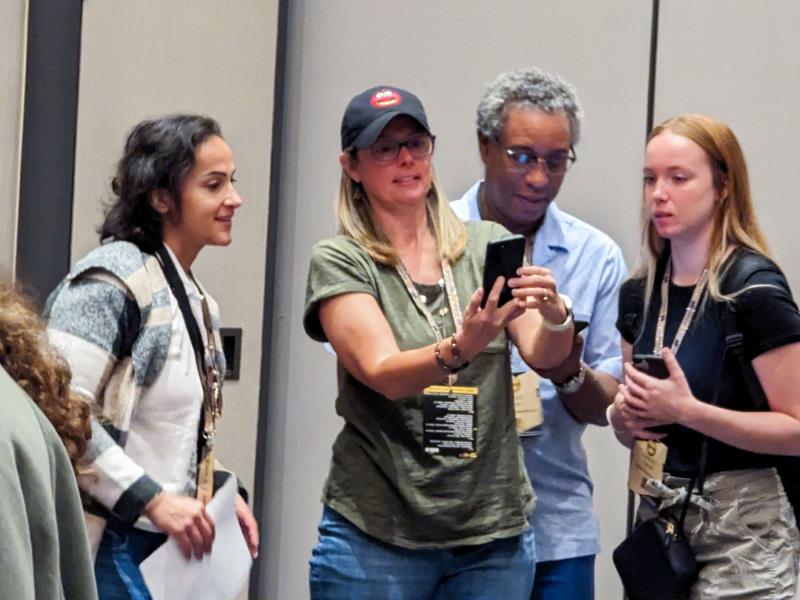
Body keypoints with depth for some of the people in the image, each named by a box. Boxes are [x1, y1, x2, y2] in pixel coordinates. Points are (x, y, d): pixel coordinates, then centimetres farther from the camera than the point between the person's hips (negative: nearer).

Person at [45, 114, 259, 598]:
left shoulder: (199, 303, 14)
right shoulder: (115, 276, -13)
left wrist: (218, 491, 5)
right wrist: (151, 499, -22)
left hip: (171, 545, 8)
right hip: (110, 544, -8)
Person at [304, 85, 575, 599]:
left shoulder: (490, 245, 6)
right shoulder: (340, 262, -3)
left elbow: (543, 355, -5)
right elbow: (383, 373, -17)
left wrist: (555, 318, -26)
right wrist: (461, 349, -35)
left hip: (495, 534, 3)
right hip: (377, 537, -3)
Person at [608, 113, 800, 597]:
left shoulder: (754, 287, -13)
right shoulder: (639, 292, 8)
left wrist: (688, 410, -24)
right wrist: (624, 416, -2)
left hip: (741, 527, -6)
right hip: (663, 519, 6)